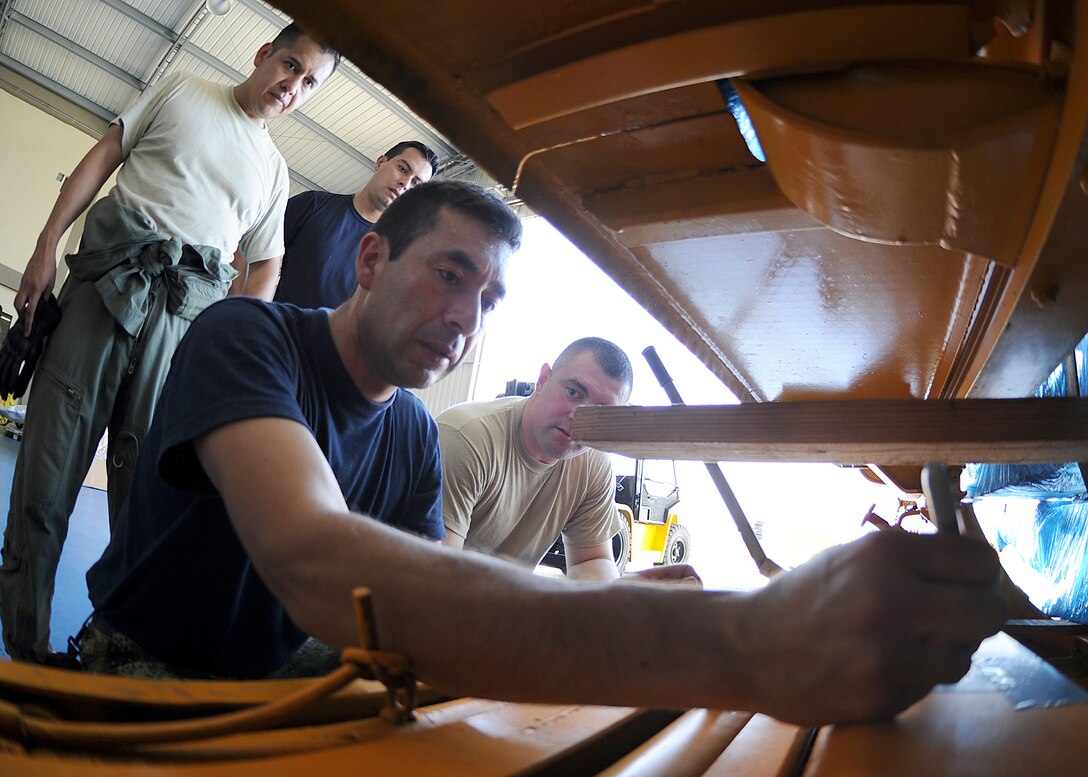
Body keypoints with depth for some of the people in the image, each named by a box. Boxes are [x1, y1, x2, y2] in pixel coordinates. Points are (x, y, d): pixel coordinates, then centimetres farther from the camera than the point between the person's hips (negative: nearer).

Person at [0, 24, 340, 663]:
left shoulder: (275, 170, 21)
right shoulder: (181, 90, 16)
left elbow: (264, 270, 16)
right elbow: (103, 157, 11)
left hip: (190, 305, 2)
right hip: (108, 273, -1)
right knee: (53, 448, -6)